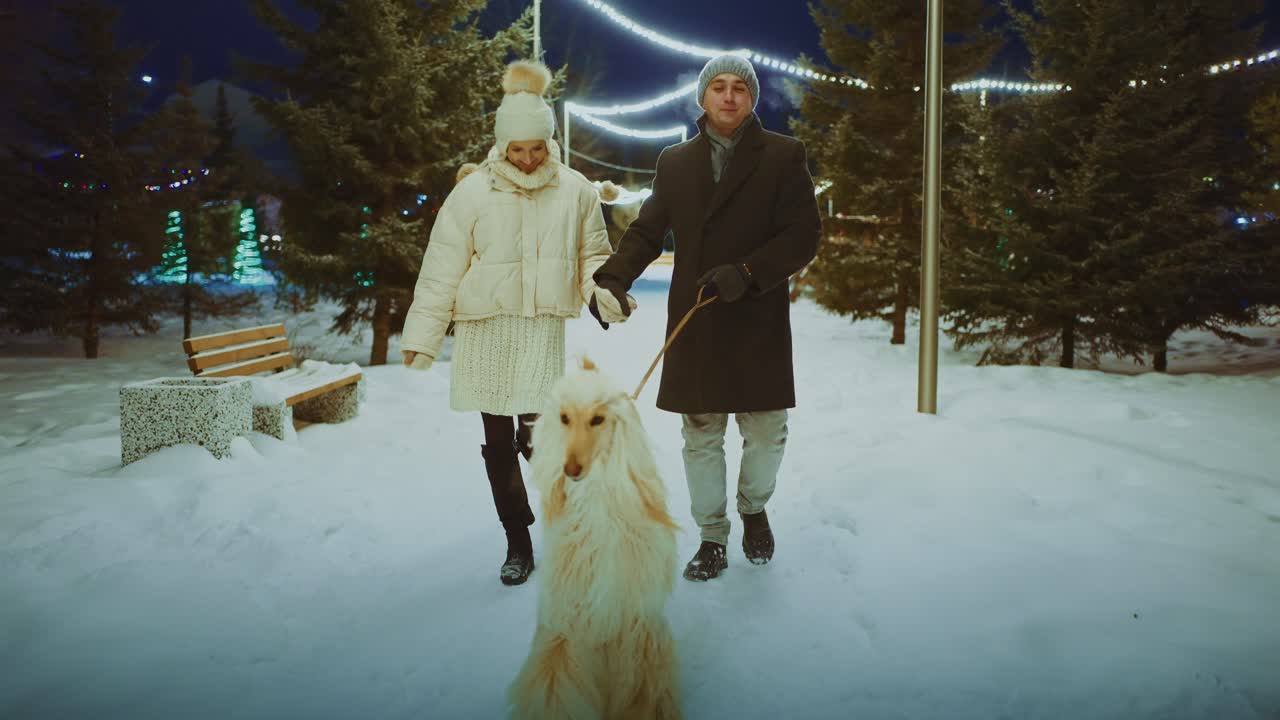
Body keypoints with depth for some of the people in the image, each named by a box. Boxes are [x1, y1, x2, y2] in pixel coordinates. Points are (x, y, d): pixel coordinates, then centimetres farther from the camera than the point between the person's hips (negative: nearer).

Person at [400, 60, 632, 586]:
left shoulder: (575, 191, 1)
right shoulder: (473, 191, -3)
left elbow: (593, 256, 10)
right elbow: (442, 269, -2)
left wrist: (602, 292, -11)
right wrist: (421, 335, -2)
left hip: (546, 332, -1)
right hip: (487, 334, 1)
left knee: (539, 435, -12)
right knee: (497, 443, 9)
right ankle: (517, 542, 25)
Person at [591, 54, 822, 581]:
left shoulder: (784, 156, 2)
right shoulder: (675, 161, 11)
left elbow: (803, 237, -5)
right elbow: (647, 232, 11)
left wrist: (747, 272, -19)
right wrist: (613, 277, -7)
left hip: (759, 320, -2)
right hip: (693, 323, 2)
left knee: (765, 431, 6)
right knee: (700, 436, 8)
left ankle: (754, 509, 36)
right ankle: (711, 540, 24)